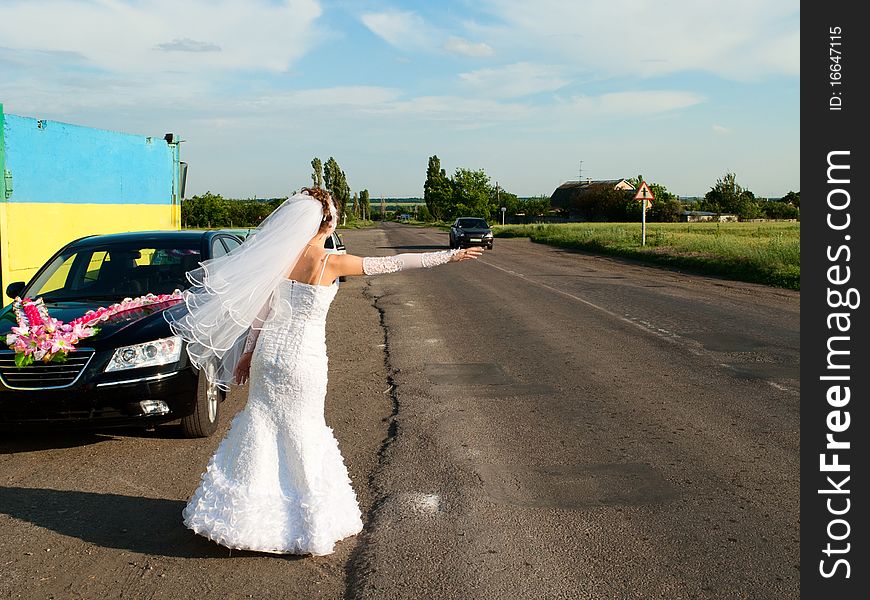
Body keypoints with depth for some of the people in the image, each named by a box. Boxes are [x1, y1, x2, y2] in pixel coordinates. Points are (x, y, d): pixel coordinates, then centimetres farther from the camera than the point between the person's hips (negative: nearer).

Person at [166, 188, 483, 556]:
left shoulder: (280, 255, -1)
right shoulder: (330, 263, -15)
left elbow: (261, 308, 4)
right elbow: (394, 263, -13)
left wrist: (248, 352, 14)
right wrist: (451, 255, -7)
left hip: (268, 353, 5)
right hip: (304, 360, -4)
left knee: (260, 429, 15)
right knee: (302, 436, 8)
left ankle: (238, 512, 28)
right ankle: (309, 522, 22)